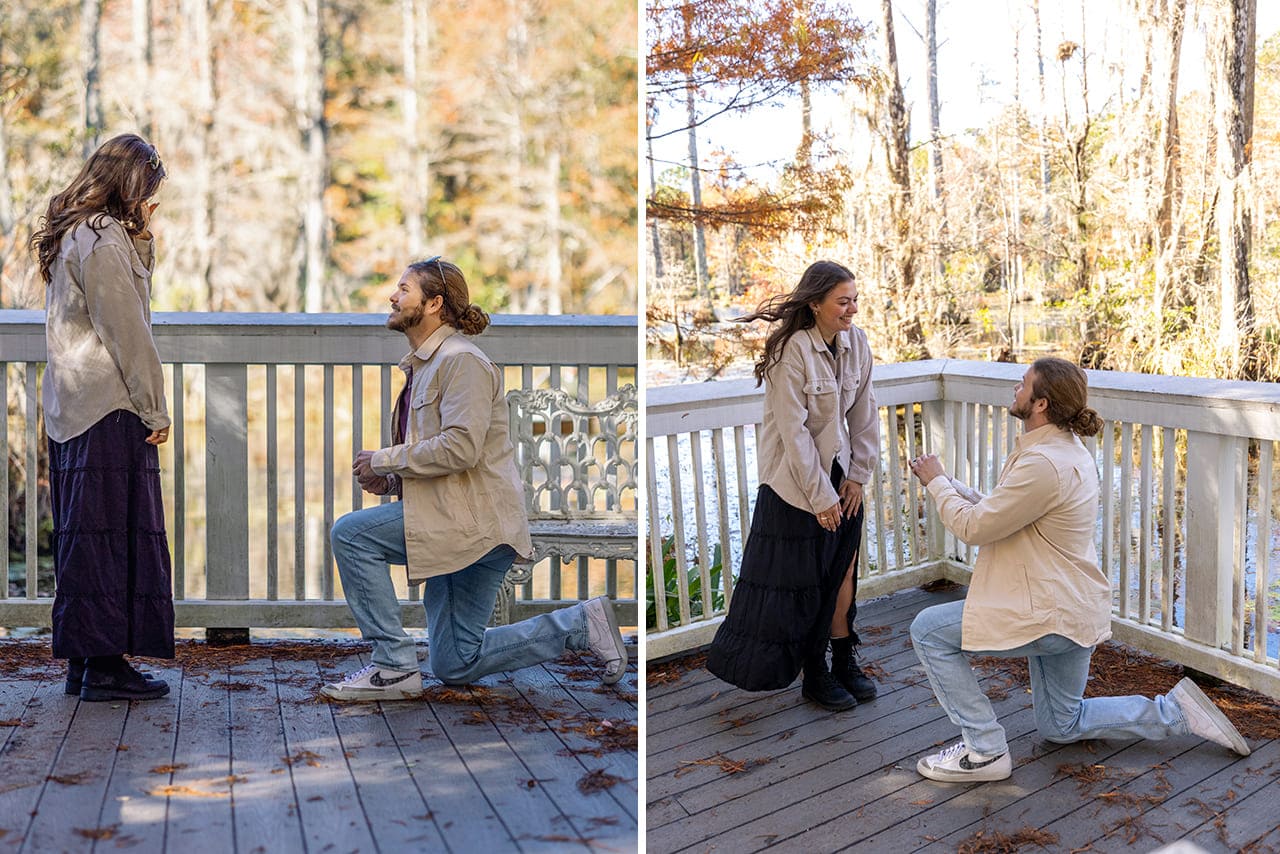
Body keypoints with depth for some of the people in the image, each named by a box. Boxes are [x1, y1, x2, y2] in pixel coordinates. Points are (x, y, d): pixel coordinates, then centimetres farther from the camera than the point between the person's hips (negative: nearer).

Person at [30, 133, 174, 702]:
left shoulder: (68, 236, 17)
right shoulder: (103, 239, -13)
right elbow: (127, 333, -15)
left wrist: (141, 235, 15)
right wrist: (154, 411, -10)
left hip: (69, 408, 10)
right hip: (109, 408, -10)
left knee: (83, 534, 11)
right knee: (113, 533, -5)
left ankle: (82, 659, 17)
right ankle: (103, 664, 0)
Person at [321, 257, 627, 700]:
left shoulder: (461, 360, -14)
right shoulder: (422, 365, 17)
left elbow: (460, 446, -25)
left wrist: (383, 460, -17)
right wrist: (388, 476, 6)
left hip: (475, 520, -10)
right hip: (457, 518, 10)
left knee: (350, 532, -17)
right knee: (456, 667, 10)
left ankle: (393, 666, -11)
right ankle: (581, 624, 17)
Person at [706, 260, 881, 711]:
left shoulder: (856, 342, -2)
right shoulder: (792, 351, -21)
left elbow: (864, 412, 6)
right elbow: (794, 431, -20)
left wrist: (857, 474, 3)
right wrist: (820, 496, -17)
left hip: (840, 473, 6)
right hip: (795, 480, -6)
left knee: (843, 572, 11)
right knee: (801, 584, 3)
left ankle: (844, 664, 25)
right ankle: (816, 677, 17)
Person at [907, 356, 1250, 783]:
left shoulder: (1044, 464, -26)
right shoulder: (1064, 448, 7)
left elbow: (974, 527, -21)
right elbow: (993, 509, 13)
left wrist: (936, 482, -6)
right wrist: (946, 483, 6)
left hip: (1052, 615, -11)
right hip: (1073, 609, 11)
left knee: (928, 629, -6)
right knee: (1061, 726, 24)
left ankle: (983, 750, -2)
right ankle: (1175, 711, 19)